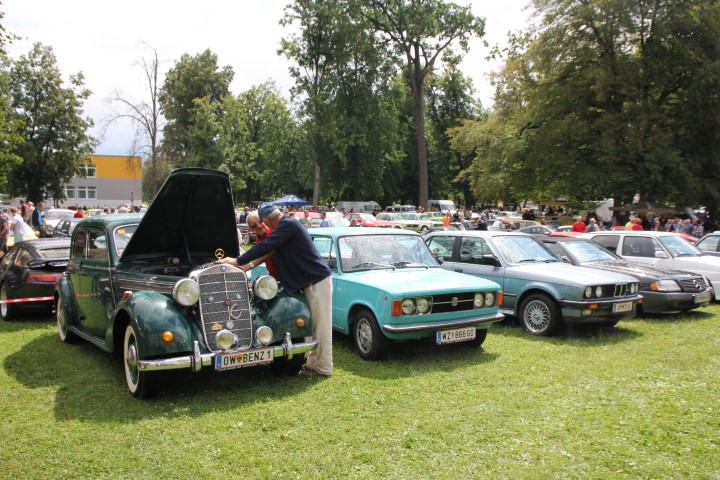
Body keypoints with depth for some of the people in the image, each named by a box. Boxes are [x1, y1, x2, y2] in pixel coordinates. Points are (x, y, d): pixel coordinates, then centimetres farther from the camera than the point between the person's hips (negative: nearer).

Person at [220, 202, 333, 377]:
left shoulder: (287, 224, -15)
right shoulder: (287, 224, 16)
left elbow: (265, 246, -21)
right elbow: (271, 249, 26)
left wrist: (237, 261, -14)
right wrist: (251, 263, 25)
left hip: (317, 280, -10)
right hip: (311, 280, 10)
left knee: (320, 325, -3)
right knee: (315, 324, 15)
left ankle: (323, 367, 4)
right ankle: (314, 363, 23)